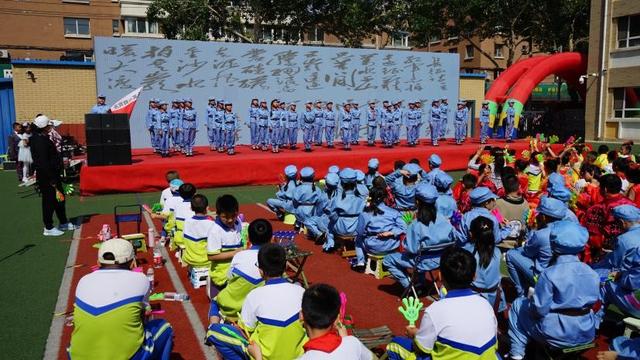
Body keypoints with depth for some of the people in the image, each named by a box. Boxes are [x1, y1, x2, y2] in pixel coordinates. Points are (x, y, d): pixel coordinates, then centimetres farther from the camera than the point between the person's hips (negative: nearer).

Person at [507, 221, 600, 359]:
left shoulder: (549, 274, -20)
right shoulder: (592, 273, -2)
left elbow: (538, 310, -19)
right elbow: (594, 302, 11)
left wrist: (531, 298, 2)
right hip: (587, 334, 6)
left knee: (518, 305, 15)